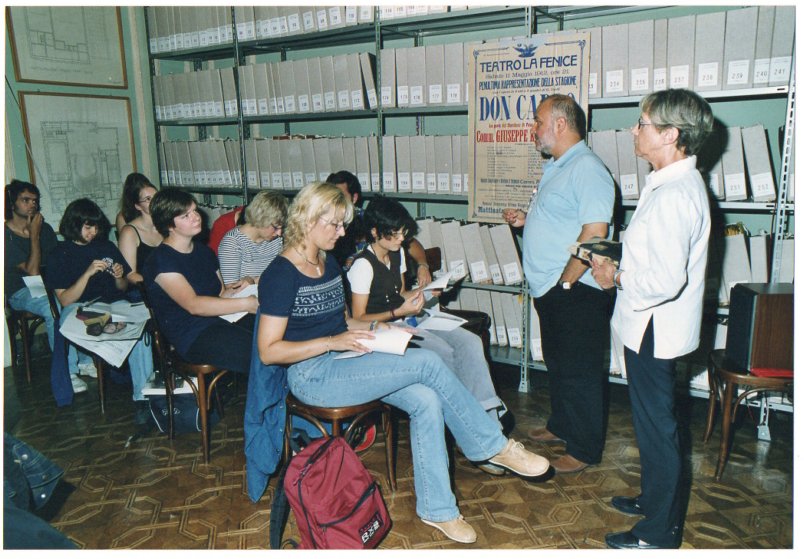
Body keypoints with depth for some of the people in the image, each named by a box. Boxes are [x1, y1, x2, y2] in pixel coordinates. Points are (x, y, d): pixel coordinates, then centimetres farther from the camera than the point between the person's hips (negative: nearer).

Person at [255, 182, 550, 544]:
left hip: (342, 362, 8)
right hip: (312, 376, -8)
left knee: (426, 400, -16)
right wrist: (333, 342, -22)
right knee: (427, 363, -20)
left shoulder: (329, 263, 12)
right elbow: (268, 351, -16)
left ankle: (436, 510, -5)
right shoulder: (281, 274, -13)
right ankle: (494, 447, -3)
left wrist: (373, 328, 3)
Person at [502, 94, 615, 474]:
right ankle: (561, 426, 39)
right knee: (557, 364, 22)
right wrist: (525, 218, 8)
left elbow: (594, 232, -25)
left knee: (580, 371, 2)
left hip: (575, 292, -10)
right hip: (549, 289, 10)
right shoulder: (555, 166, 15)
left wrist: (566, 283, -21)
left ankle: (585, 449, 16)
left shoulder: (587, 169, -18)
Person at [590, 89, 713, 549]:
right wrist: (619, 259, 7)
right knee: (654, 422, 23)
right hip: (651, 327, 10)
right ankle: (655, 498, 43)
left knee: (657, 427, 4)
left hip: (654, 331, -10)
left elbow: (665, 281, -31)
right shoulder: (676, 182, 8)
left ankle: (660, 532, 21)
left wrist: (617, 278, -16)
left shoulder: (674, 194, -25)